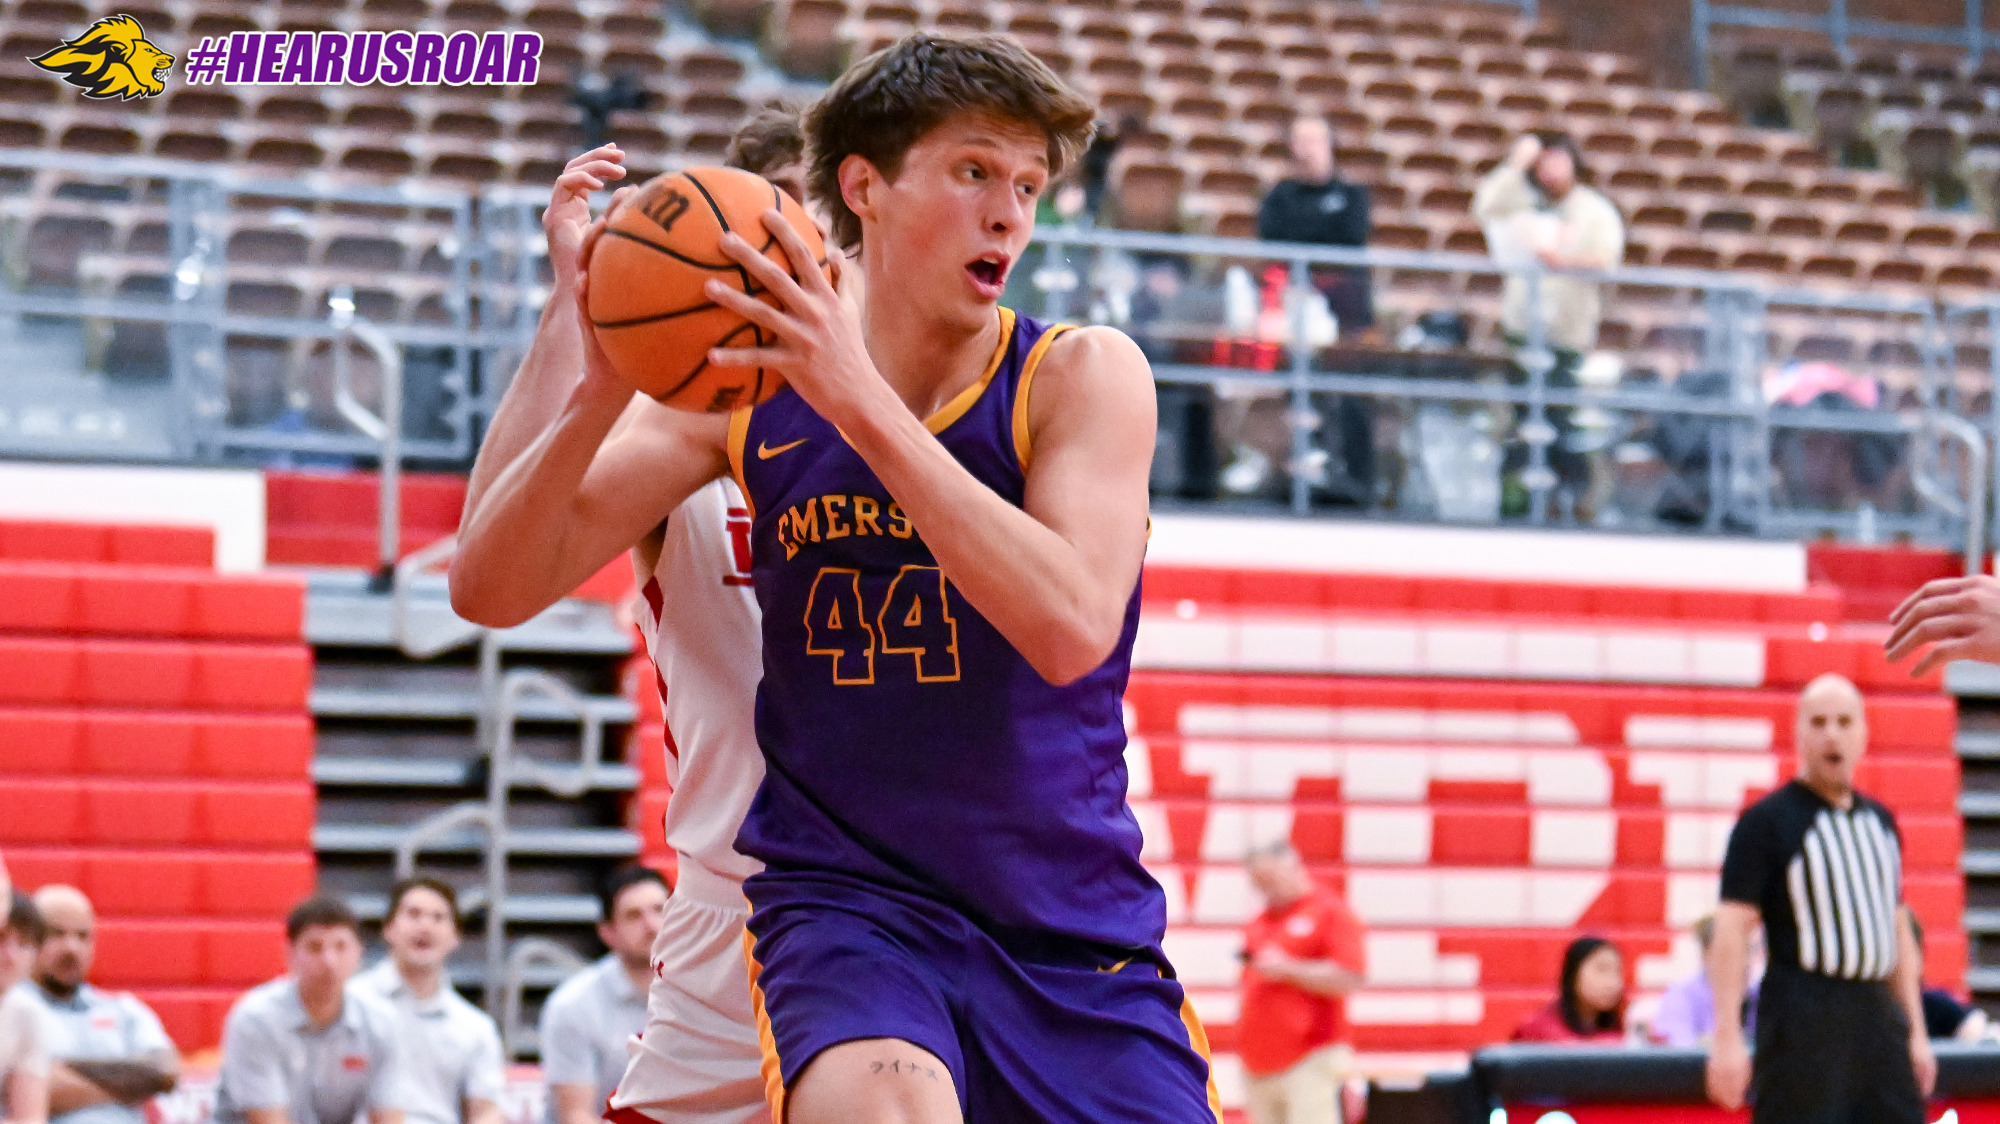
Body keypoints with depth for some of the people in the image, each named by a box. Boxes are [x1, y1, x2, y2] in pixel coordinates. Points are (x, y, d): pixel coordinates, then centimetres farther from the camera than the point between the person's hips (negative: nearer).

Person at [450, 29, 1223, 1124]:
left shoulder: (1083, 376, -4)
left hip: (1070, 921, 1)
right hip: (842, 898, -1)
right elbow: (490, 589, 0)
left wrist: (861, 401, -27)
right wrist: (602, 389, -18)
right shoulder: (750, 390, 2)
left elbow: (1071, 628, -22)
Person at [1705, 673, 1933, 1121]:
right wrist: (1727, 1037, -18)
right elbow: (1732, 928, -10)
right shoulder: (1766, 821, -4)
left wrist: (1916, 1032, 18)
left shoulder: (1881, 821, 16)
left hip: (1878, 1016, 6)